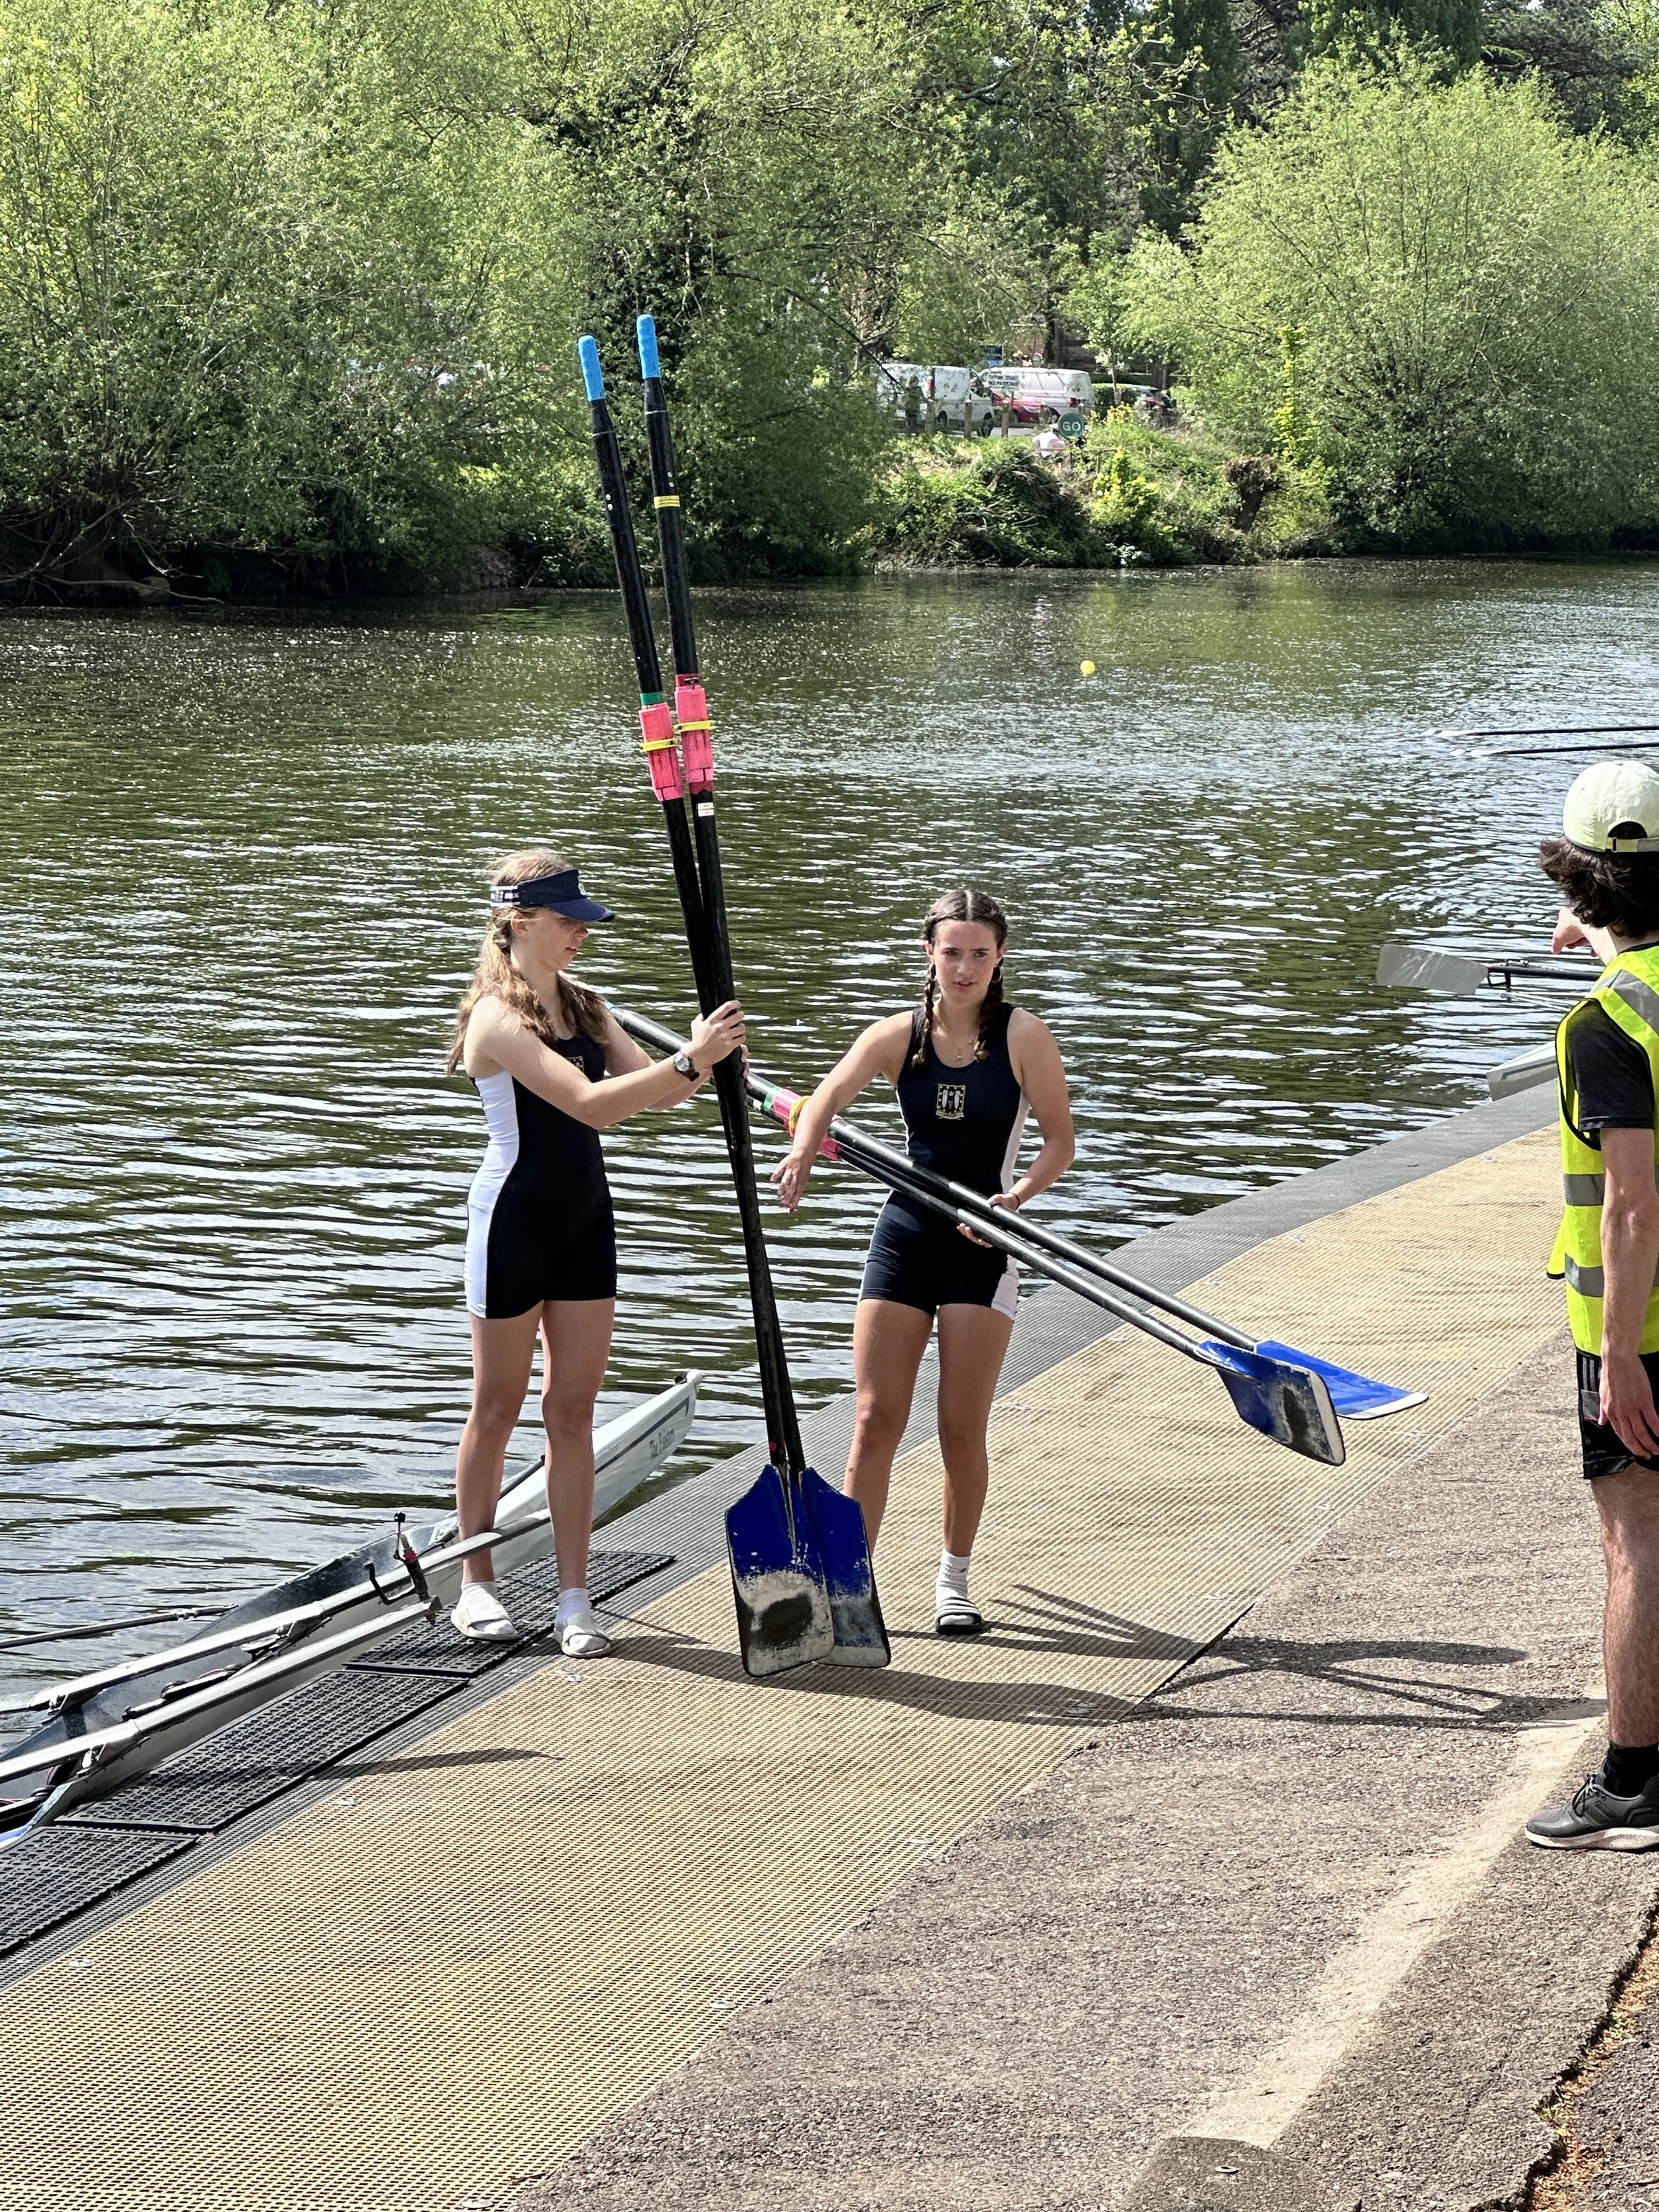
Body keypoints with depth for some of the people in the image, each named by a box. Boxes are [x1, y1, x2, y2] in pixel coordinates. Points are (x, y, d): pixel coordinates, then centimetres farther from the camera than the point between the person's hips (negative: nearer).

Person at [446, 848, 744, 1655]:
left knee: (574, 1409, 6)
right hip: (514, 1219, -7)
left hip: (584, 1221, 7)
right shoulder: (497, 1018, -17)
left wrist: (706, 1058, -21)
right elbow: (589, 1103, -28)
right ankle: (476, 1583, 20)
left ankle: (574, 1597, 9)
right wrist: (689, 1062, -35)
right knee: (498, 1408, 6)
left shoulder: (587, 1007, 8)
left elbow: (650, 1088, -1)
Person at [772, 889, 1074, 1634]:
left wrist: (1014, 1197, -21)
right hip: (904, 1236, 2)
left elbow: (1060, 1142, -3)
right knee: (875, 1420, -1)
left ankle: (954, 1579, 19)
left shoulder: (1023, 1036, -5)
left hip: (982, 1246, -2)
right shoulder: (898, 1036, 0)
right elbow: (826, 1099, -15)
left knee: (962, 1429, 2)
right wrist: (801, 1152, -37)